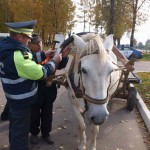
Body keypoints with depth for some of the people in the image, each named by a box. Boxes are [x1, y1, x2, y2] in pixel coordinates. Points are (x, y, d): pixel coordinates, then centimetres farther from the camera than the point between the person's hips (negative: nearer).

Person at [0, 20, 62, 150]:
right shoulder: (17, 55, -33)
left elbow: (27, 60, 11)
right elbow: (40, 73, -28)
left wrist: (43, 54, 3)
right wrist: (54, 61, -14)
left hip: (14, 97, 10)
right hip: (22, 100, -10)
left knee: (15, 126, 30)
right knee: (21, 131, 10)